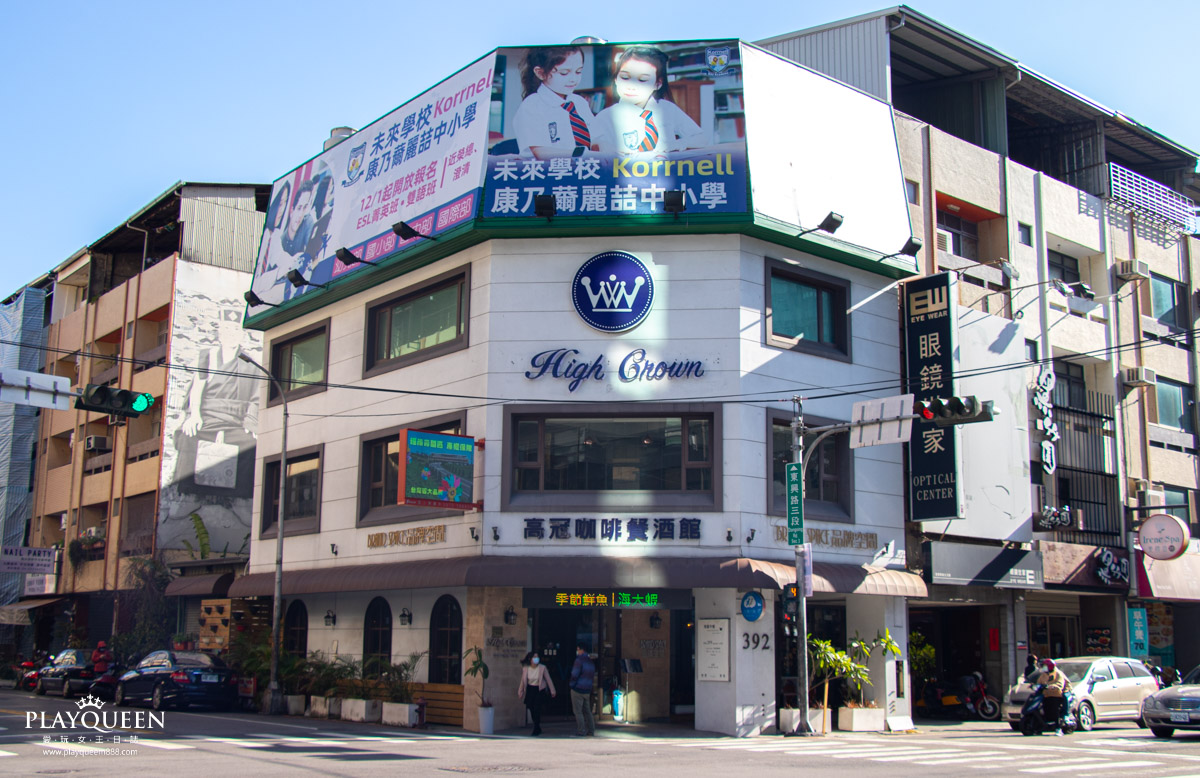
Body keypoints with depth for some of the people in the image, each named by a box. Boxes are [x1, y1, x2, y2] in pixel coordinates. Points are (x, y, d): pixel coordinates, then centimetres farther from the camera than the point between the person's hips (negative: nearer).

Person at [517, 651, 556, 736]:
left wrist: (552, 691, -1)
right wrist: (520, 692, 10)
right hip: (530, 690, 3)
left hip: (539, 690, -3)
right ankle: (537, 728, 24)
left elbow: (548, 679, -3)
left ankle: (536, 729, -5)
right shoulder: (525, 669, -4)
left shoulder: (542, 668, -10)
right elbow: (523, 681, 7)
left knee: (537, 709, -14)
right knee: (532, 709, 6)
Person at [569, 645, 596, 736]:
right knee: (587, 711, 14)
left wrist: (572, 684, -4)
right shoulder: (591, 662, 12)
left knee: (578, 712, -3)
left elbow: (574, 674, -18)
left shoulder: (579, 660, -14)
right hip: (588, 690, 8)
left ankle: (581, 731, -5)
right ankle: (591, 730, 15)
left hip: (578, 689, -8)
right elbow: (593, 676, 16)